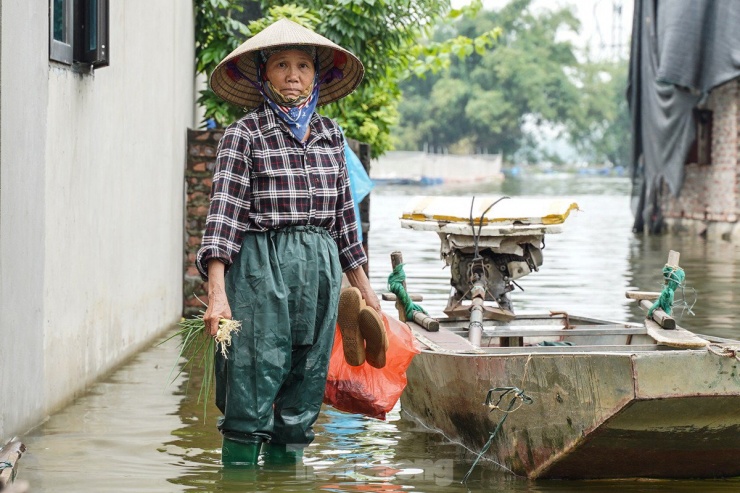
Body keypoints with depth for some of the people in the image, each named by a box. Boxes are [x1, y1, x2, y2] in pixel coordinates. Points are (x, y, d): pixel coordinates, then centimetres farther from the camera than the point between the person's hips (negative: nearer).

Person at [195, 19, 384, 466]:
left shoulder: (330, 135, 13)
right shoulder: (245, 134, -2)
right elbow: (225, 210, -9)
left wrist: (363, 286, 22)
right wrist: (217, 292, -19)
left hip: (320, 269, 5)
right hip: (261, 266, -5)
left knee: (303, 396, 7)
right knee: (252, 395, -7)